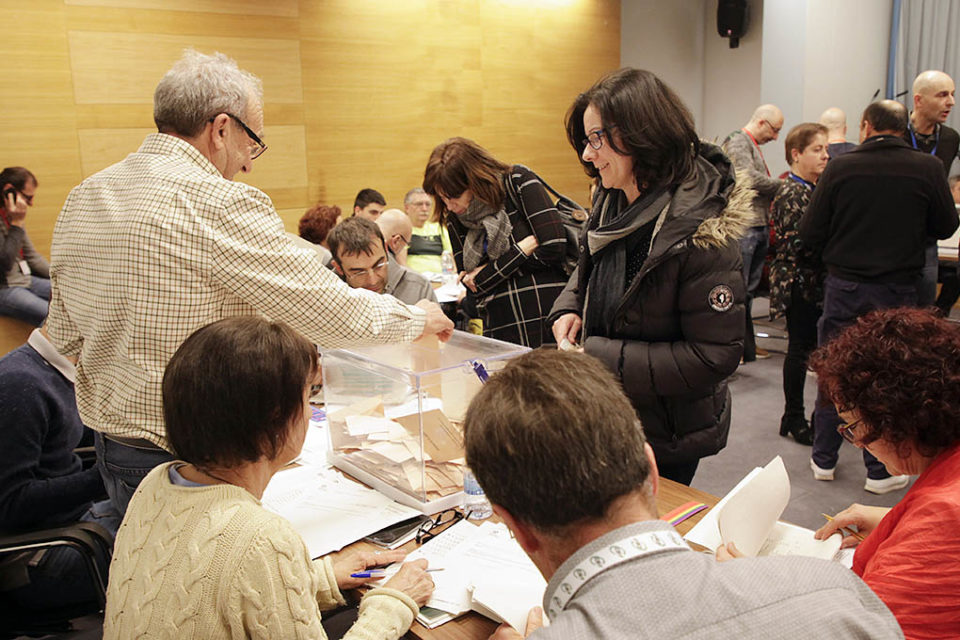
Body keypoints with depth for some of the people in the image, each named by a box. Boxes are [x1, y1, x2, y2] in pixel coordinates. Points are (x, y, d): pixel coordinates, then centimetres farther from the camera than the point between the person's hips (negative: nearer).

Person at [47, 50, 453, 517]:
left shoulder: (80, 200, 4)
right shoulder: (222, 204, -21)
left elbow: (65, 335, 13)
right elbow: (330, 312, -19)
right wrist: (418, 318, -2)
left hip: (109, 453, 8)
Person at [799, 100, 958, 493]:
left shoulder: (840, 168, -8)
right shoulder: (928, 169, -7)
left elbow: (809, 234, -6)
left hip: (843, 286, 0)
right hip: (898, 289, 0)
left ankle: (823, 460, 22)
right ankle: (880, 471, 16)